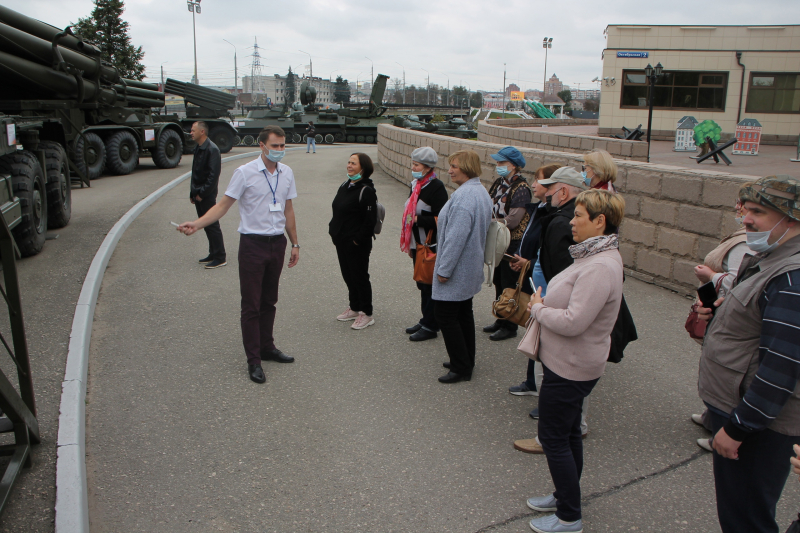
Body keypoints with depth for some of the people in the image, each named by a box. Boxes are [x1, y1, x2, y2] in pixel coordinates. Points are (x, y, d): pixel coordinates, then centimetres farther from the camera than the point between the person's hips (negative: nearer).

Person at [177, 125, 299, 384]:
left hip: (278, 243, 5)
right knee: (251, 305, 1)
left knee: (269, 302, 15)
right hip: (253, 245, -5)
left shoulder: (287, 173, 7)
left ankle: (267, 348, 30)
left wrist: (295, 243, 15)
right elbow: (223, 205, -10)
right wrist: (196, 224, -25)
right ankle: (254, 361, 9)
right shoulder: (244, 173, -9)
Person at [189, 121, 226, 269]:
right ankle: (213, 254, 23)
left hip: (207, 195, -9)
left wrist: (202, 193, -18)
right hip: (198, 194, 9)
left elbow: (213, 175, -20)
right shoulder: (198, 148, 13)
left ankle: (220, 258, 4)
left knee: (212, 226, -4)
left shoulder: (212, 149, -15)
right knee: (206, 225, 14)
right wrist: (193, 193, 13)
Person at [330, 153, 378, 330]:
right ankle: (354, 308, 32)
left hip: (357, 244, -9)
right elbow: (337, 212, 18)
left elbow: (370, 220, -19)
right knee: (348, 275, 17)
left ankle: (366, 314, 13)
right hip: (341, 241, 9)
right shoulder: (345, 186, 11)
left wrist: (358, 239, -18)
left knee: (360, 277, 1)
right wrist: (333, 231, 11)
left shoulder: (366, 191, -16)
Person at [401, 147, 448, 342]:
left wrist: (418, 219, -21)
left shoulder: (436, 187, -15)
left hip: (431, 246, -9)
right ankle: (426, 320, 30)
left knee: (430, 286, 0)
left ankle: (430, 326, 10)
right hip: (417, 244, 9)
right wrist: (409, 244, 19)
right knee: (422, 284, 17)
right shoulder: (416, 185, 12)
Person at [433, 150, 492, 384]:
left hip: (456, 270, -10)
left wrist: (444, 269, -20)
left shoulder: (464, 196, -24)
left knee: (445, 315, -1)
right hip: (471, 270, 10)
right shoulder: (482, 192, 11)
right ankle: (467, 362, 29)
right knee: (464, 314, 18)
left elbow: (456, 237, -27)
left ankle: (461, 368, 6)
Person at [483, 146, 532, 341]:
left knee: (509, 285, 2)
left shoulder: (521, 188, -17)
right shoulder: (499, 183, 8)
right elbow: (490, 210, 12)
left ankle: (510, 327, 14)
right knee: (498, 282, 17)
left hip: (513, 244, -8)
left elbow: (512, 221, -21)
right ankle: (501, 320, 32)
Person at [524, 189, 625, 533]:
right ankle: (566, 496, 39)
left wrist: (537, 308, -15)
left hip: (570, 368, -10)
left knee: (554, 437, 3)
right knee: (568, 433, 22)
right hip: (570, 363, 10)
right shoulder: (594, 255, 7)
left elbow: (573, 322, -31)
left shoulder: (600, 268, -27)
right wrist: (544, 297, 0)